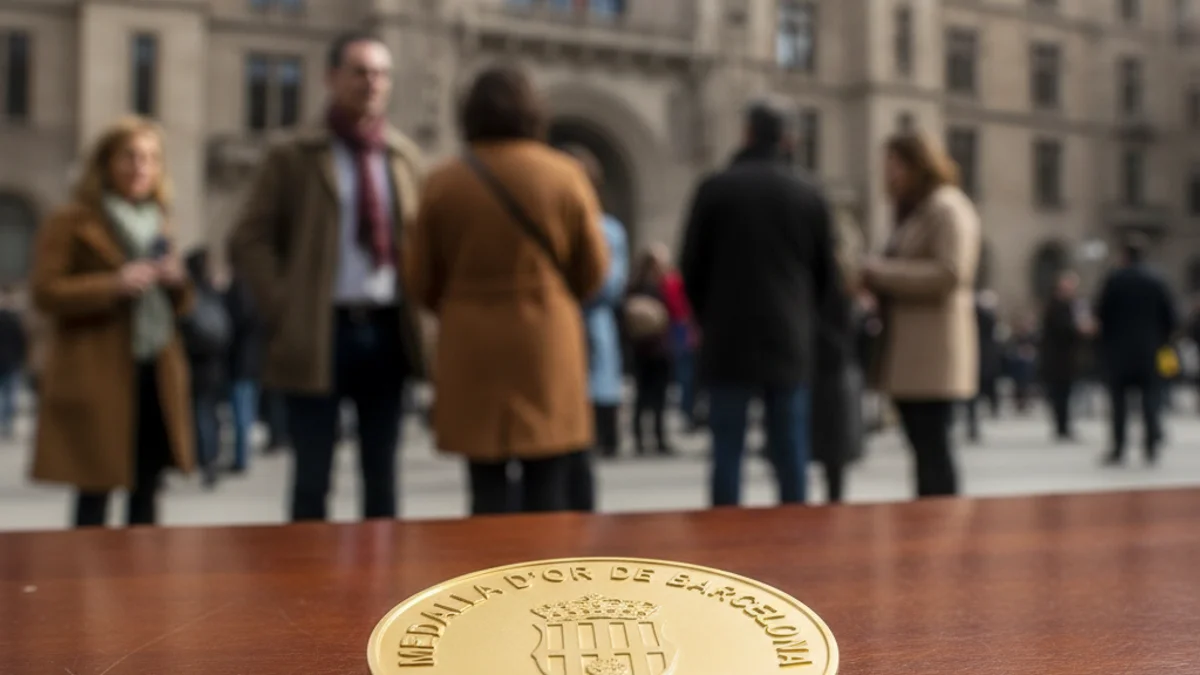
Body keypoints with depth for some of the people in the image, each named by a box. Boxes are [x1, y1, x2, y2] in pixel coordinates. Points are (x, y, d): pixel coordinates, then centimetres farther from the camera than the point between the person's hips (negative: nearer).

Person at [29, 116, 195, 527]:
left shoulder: (160, 225, 19)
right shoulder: (71, 223, 0)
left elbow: (179, 307, 22)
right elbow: (45, 294, -8)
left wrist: (176, 282, -1)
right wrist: (113, 285, -20)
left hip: (156, 374, 6)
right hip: (97, 376, -6)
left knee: (146, 491, 9)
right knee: (94, 494, -3)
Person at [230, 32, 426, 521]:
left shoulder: (406, 157, 13)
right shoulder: (293, 157, 1)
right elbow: (249, 242, -1)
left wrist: (416, 302, 3)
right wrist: (283, 308, -10)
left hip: (388, 330, 4)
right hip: (319, 332, -3)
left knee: (381, 472, 11)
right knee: (313, 475, 2)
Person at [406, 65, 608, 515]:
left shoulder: (443, 182, 1)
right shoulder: (565, 175, -1)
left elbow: (421, 279, 5)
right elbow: (593, 270, 4)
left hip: (472, 347, 1)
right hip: (547, 343, -1)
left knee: (489, 488, 5)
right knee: (547, 489, 4)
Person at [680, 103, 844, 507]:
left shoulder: (715, 188, -3)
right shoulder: (808, 194, 3)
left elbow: (692, 266, 1)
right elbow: (827, 273, 7)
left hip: (728, 342, -2)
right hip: (791, 343, 2)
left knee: (727, 453, 2)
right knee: (791, 456, 7)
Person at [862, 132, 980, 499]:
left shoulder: (947, 208, -7)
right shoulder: (913, 211, 23)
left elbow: (950, 273, -18)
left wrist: (881, 271, -13)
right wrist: (876, 280, 5)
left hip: (934, 353, -9)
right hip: (908, 353, 9)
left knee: (934, 448, -8)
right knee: (924, 449, 10)